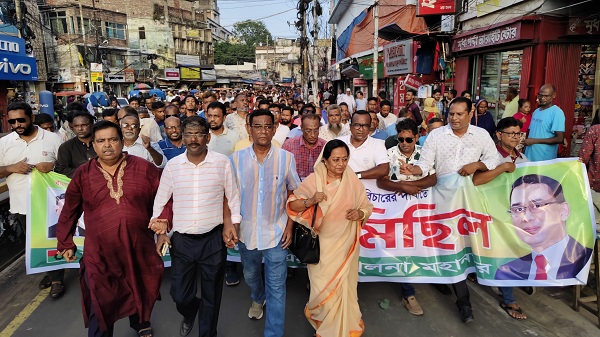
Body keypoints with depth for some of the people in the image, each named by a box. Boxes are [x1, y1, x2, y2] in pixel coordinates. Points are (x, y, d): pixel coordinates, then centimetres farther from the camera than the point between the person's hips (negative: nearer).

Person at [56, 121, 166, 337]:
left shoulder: (144, 168, -5)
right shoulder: (83, 174, -1)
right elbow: (69, 213, 8)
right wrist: (65, 244, 11)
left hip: (139, 249, 1)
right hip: (99, 254, -1)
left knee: (140, 293, 23)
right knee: (100, 306, 8)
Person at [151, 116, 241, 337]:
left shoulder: (222, 163, -6)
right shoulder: (172, 165, -1)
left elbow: (233, 198, 2)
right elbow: (161, 202, 7)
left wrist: (232, 227, -4)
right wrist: (161, 232, 0)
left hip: (213, 239, -1)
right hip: (181, 240, 2)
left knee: (211, 295, 12)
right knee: (179, 295, 11)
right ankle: (189, 314, 48)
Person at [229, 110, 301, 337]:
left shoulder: (286, 158, -10)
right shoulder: (236, 158, -8)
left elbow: (293, 193, 0)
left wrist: (289, 226, -4)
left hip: (276, 233, -2)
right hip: (247, 232, 3)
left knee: (276, 288, 3)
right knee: (250, 276, 27)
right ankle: (258, 299, 59)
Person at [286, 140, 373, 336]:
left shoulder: (353, 182, -4)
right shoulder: (313, 180, -10)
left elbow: (367, 208, 6)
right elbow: (292, 205, -10)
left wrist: (360, 213, -16)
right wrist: (310, 201, -28)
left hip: (345, 244, 2)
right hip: (321, 243, -2)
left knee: (343, 286, 13)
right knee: (323, 287, 4)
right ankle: (316, 313, 39)